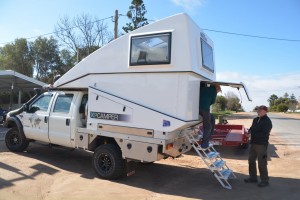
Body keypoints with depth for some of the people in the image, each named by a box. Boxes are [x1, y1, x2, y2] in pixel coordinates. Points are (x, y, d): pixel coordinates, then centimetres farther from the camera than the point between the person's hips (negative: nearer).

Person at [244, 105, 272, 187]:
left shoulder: (267, 121, -13)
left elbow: (264, 134, -21)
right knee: (251, 160, 16)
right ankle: (253, 177, 30)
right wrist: (249, 131, -2)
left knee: (262, 163, -1)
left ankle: (264, 181, 14)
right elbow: (252, 128, 20)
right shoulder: (256, 119, 11)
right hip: (253, 143, 8)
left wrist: (253, 134, -22)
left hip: (262, 144, -8)